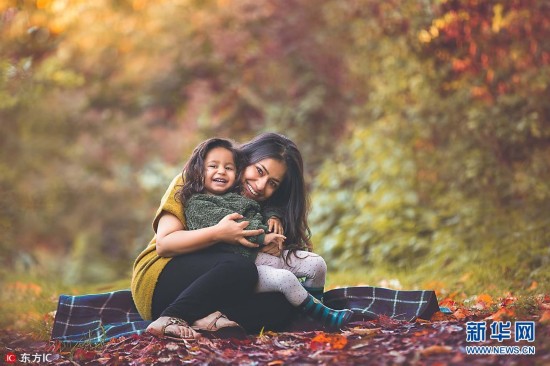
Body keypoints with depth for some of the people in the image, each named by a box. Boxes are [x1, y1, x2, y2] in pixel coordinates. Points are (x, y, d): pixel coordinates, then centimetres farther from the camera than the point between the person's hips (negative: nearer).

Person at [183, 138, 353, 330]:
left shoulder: (240, 196, 21)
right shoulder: (197, 204, -4)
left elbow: (265, 205, 32)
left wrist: (273, 216, 8)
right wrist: (262, 236, -20)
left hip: (263, 252, 8)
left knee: (317, 264, -2)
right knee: (285, 278, -28)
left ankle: (315, 303, 17)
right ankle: (323, 316, -12)